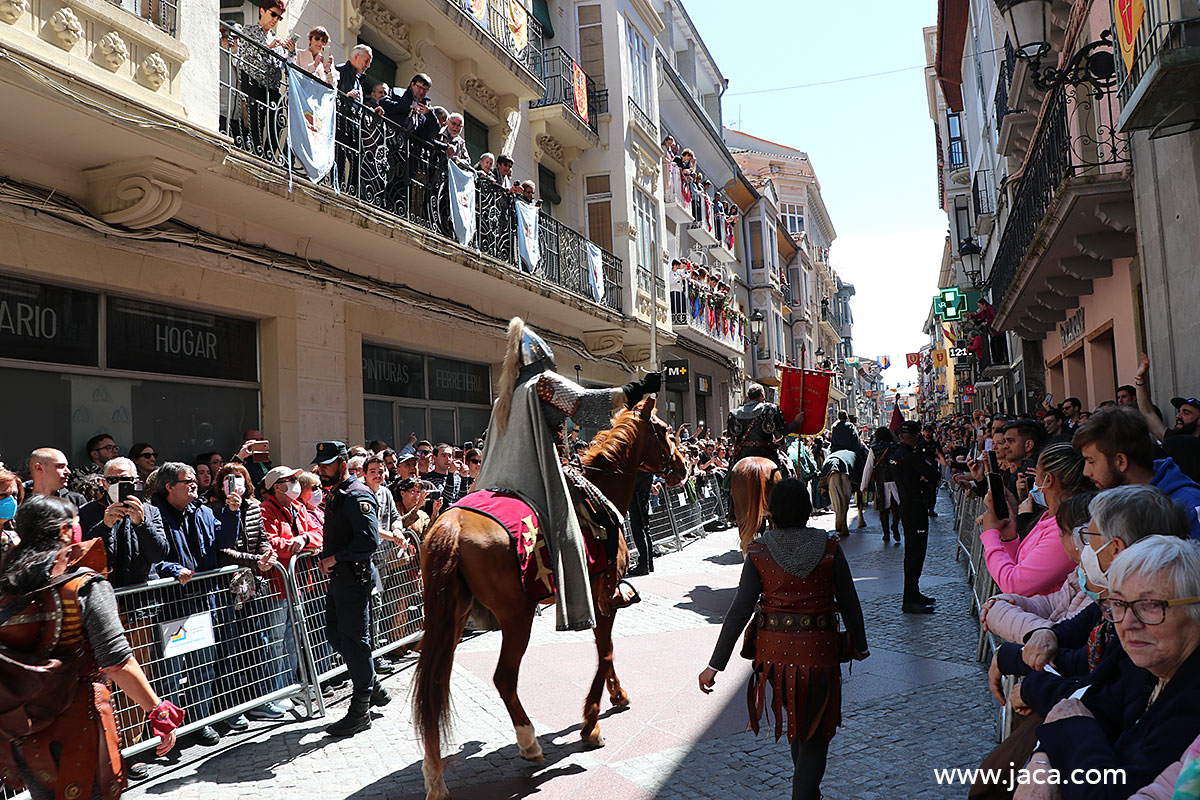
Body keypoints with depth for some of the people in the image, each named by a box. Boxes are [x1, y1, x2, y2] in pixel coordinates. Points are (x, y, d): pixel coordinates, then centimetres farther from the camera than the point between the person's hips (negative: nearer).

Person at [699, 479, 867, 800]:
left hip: (775, 650, 2)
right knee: (815, 733, 12)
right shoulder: (829, 548, -10)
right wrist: (860, 644, 18)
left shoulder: (759, 552, -10)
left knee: (795, 716, 27)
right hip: (819, 650, -2)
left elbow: (740, 610, -12)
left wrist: (715, 664, -7)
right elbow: (849, 603, -1)